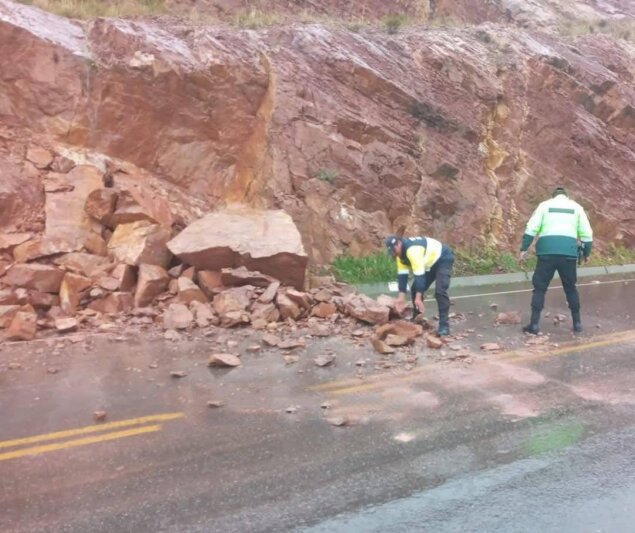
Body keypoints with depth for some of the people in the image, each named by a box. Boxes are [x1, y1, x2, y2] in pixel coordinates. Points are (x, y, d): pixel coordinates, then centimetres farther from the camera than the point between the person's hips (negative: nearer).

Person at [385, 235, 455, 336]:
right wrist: (401, 296, -14)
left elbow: (419, 274, -38)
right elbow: (402, 274, -7)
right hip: (430, 262, 10)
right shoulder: (401, 252, -6)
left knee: (439, 291, -23)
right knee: (415, 289, 6)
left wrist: (418, 297, -40)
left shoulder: (412, 249, -36)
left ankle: (444, 325, -20)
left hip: (443, 259, -10)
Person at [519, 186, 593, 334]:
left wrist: (524, 249, 3)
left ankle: (534, 324, 1)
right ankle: (577, 323, 22)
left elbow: (531, 228, 2)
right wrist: (586, 253, 24)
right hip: (569, 253, 2)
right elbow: (587, 233, 13)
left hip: (547, 252, -1)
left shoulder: (545, 205, 13)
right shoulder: (576, 207, 16)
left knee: (540, 288, 5)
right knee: (570, 288, 17)